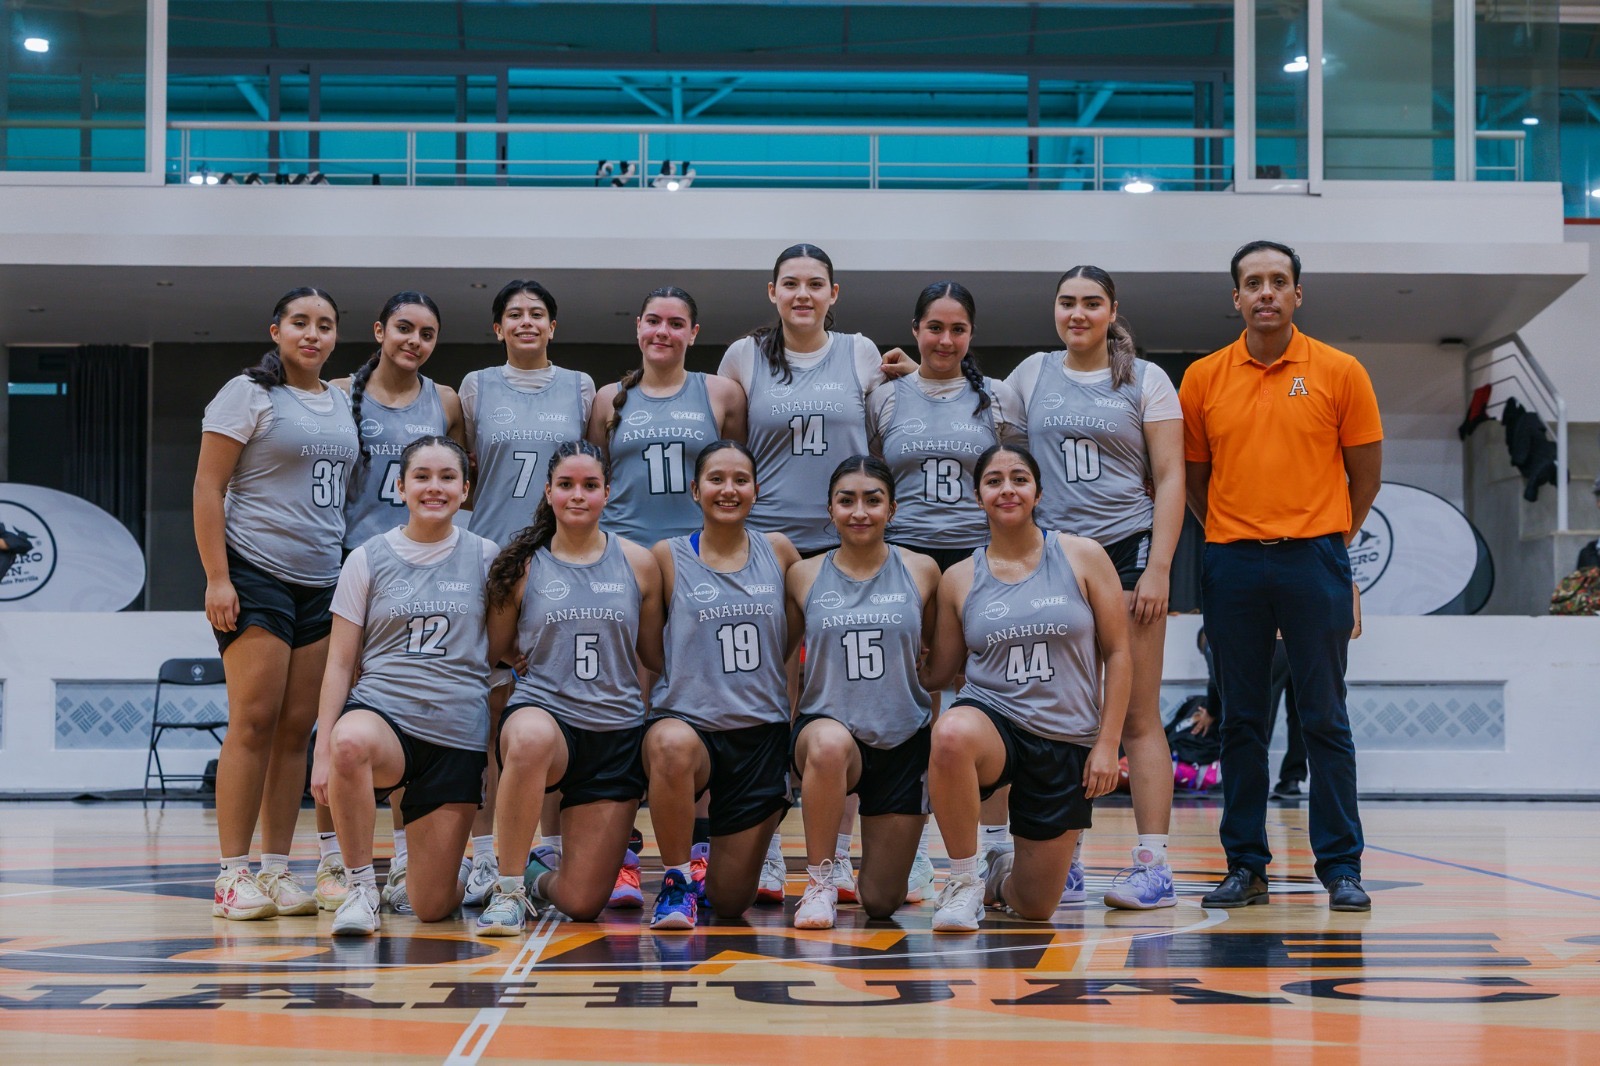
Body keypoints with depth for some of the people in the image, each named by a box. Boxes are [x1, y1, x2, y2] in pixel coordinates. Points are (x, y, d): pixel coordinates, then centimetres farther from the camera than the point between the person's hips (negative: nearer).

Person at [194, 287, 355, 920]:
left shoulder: (342, 406, 16)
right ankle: (233, 875, -5)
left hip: (323, 584, 6)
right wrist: (217, 578, -14)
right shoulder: (248, 394, -2)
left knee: (297, 728, 4)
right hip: (257, 578, -6)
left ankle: (276, 870, 9)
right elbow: (207, 488, -6)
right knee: (254, 723, -9)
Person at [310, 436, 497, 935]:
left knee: (432, 906, -3)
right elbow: (340, 661, 4)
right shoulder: (368, 559, 4)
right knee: (350, 741, -42)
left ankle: (459, 867, 36)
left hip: (458, 732, 1)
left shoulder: (485, 558, 5)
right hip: (381, 711, -1)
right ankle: (362, 885, -21)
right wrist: (323, 750, -5)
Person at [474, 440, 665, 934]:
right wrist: (551, 649, 2)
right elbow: (495, 651, 11)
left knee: (582, 903, -4)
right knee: (530, 739, -44)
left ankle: (540, 878, 36)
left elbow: (657, 656, 14)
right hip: (543, 712, -2)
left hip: (618, 731, 2)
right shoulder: (523, 565, 3)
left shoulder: (637, 563, 7)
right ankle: (508, 888, -22)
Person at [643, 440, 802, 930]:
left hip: (761, 732, 3)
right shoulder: (668, 556, -2)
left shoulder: (778, 551, 3)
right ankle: (676, 882, -20)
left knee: (731, 901, 4)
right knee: (673, 746, -42)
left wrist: (758, 668, 12)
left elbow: (796, 628, 17)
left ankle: (707, 879, 44)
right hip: (687, 720, -2)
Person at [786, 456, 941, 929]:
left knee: (880, 903, 3)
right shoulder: (804, 575, 0)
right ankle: (820, 880, -19)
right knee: (829, 744, -41)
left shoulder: (920, 571, 1)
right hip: (827, 726, -1)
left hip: (904, 742, 1)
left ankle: (902, 849, 41)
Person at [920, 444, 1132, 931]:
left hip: (1067, 742, 0)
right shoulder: (959, 579, 4)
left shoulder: (1083, 557, 0)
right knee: (951, 734, -41)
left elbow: (1117, 653, 1)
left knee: (1036, 907, 3)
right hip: (991, 721, 0)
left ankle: (1004, 874, 44)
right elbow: (939, 671, 11)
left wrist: (1107, 744, -5)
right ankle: (964, 881, -19)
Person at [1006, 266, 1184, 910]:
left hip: (1128, 549, -3)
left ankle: (1153, 864, -3)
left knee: (1138, 717, -4)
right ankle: (1062, 864, 9)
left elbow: (1169, 478, 0)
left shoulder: (1145, 380, 4)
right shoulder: (1031, 375, 12)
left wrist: (1158, 568, -8)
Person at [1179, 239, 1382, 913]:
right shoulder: (1203, 378, 6)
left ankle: (1341, 868, 6)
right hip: (1232, 568, 2)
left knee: (1324, 718, 0)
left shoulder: (1340, 372, 2)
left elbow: (1366, 472, 7)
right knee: (1241, 721, 6)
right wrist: (1233, 539, 11)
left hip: (1314, 562, -2)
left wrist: (1326, 536, 10)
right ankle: (1245, 865, 12)